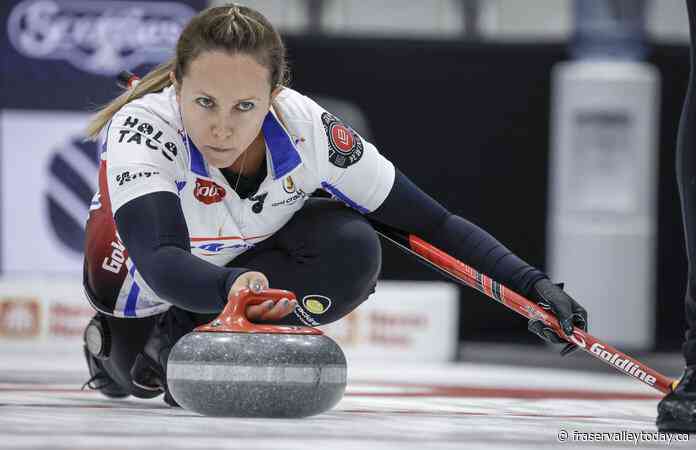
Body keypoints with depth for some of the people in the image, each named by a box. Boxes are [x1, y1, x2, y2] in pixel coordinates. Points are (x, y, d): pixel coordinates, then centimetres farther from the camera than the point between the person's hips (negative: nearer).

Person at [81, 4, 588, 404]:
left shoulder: (307, 129, -29)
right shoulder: (142, 128, -38)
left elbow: (430, 222, -19)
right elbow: (161, 262, -52)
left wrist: (531, 283, -30)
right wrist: (232, 288, -73)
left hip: (254, 259, 1)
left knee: (352, 250, -26)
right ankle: (114, 347, 5)